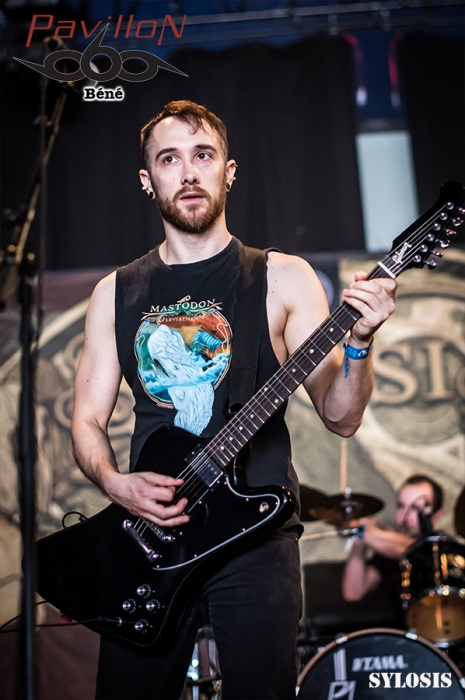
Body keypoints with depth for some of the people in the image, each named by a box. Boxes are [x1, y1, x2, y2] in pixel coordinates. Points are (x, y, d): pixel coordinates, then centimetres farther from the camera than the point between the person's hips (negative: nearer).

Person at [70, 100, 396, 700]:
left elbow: (340, 416, -1)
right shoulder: (116, 292, 10)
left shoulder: (282, 278, 3)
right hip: (146, 532, 3)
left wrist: (359, 342, -20)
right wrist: (115, 483, -9)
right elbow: (88, 420, 11)